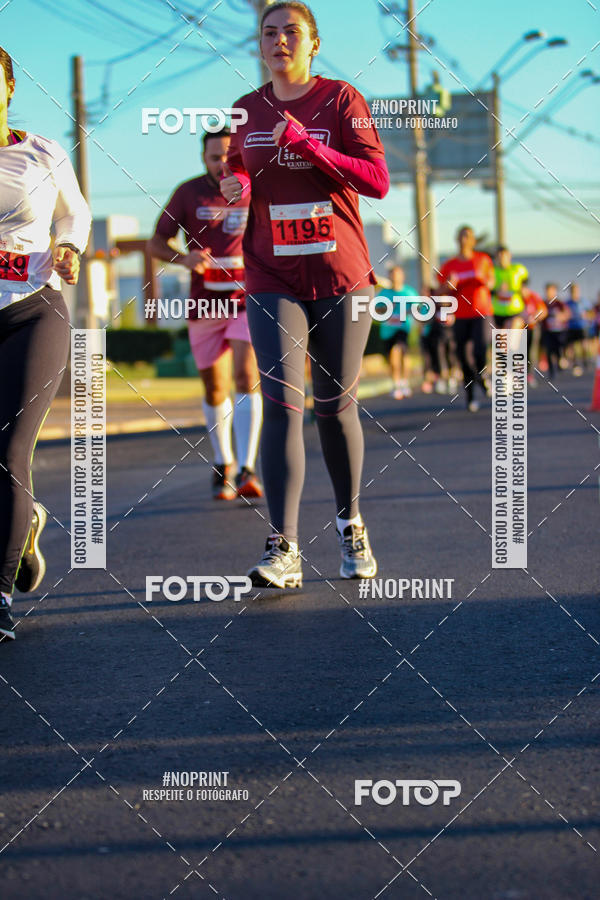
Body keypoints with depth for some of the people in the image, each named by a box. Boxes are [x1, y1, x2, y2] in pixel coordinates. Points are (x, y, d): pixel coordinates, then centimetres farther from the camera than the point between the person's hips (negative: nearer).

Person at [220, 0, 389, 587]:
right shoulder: (246, 111, 9)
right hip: (273, 280, 1)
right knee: (281, 401, -13)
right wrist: (235, 187, -1)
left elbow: (377, 181, -10)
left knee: (335, 405, 6)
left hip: (340, 275, -1)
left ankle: (350, 525, 28)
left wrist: (307, 143, -20)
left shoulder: (341, 100, -2)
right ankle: (283, 550, -18)